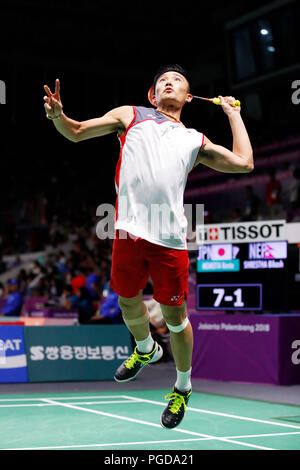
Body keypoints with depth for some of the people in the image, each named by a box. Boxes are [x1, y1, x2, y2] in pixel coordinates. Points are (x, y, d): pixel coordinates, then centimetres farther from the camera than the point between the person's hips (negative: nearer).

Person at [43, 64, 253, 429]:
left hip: (169, 238, -1)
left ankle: (182, 387, 27)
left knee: (175, 316, 6)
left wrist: (233, 113, 22)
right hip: (128, 231, 1)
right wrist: (58, 115, -5)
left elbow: (244, 163, 15)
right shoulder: (130, 115, 17)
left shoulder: (195, 141, 18)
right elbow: (77, 132, 17)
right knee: (128, 302, 18)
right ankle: (145, 350, 49)